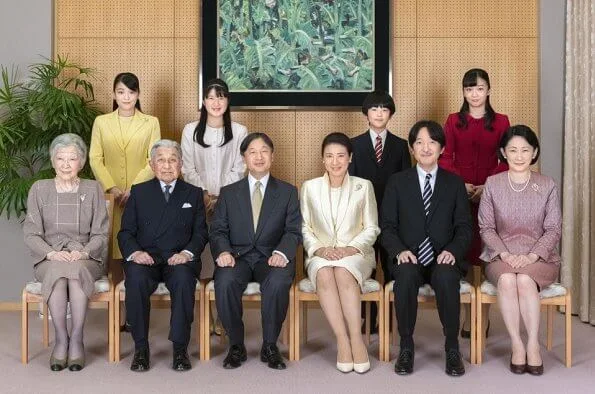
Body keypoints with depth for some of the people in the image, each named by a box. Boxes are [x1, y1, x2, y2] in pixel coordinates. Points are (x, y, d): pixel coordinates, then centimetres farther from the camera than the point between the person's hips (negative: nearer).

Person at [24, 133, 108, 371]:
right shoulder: (39, 189, 9)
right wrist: (51, 253, -15)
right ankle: (61, 340, -25)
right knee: (58, 272, -34)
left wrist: (83, 253, -15)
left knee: (75, 269, -35)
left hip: (86, 259, 0)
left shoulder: (93, 189, 9)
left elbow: (100, 234, 5)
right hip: (49, 260, 0)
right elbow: (31, 234, 4)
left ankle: (76, 340, -27)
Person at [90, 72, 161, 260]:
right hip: (110, 196, 1)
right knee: (112, 242, -1)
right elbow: (95, 159, 4)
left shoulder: (151, 122, 6)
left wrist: (134, 189, -11)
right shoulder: (101, 122, 10)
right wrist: (112, 188, -9)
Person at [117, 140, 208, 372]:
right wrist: (134, 252, -12)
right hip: (145, 259, 1)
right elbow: (125, 232, 10)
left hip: (179, 260, 0)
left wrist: (187, 252, -13)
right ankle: (141, 348, -21)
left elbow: (200, 233, 8)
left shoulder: (193, 194, 17)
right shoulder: (139, 192, 16)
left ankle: (180, 348, -24)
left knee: (183, 279, -35)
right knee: (136, 280, -33)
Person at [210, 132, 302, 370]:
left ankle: (270, 346, -16)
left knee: (278, 282, -35)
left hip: (271, 259, -1)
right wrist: (223, 251, -15)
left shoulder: (288, 192, 14)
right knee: (225, 281, -33)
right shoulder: (228, 193, 17)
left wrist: (282, 253, -19)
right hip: (237, 258, 1)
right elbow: (217, 230, 8)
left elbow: (293, 231, 3)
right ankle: (236, 345, -14)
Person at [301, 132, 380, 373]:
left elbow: (372, 228, 6)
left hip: (355, 254, -1)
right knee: (325, 273, -35)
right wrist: (319, 248, -10)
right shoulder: (310, 187, 9)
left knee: (343, 271, -36)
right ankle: (342, 340, -34)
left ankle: (356, 338, -35)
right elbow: (304, 229, 8)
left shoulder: (363, 186, 7)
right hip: (321, 254, 1)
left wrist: (352, 248, -11)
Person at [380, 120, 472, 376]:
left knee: (446, 277, -34)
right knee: (405, 275, -34)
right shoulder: (397, 182, 12)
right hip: (409, 259, 0)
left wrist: (452, 251, -13)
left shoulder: (454, 183, 13)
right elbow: (387, 226, 6)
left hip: (443, 260, 0)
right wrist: (399, 251, -14)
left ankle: (452, 349, -19)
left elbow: (464, 227, 8)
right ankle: (406, 348, -20)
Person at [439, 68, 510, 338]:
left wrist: (486, 186, -10)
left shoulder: (501, 122, 6)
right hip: (459, 194, 1)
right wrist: (462, 184, -10)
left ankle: (485, 316, 7)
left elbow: (506, 160, 3)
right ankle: (468, 316, 10)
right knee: (463, 253, 1)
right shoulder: (453, 121, 9)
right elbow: (445, 158, 4)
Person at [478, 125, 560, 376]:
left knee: (525, 280, -34)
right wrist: (506, 254, -13)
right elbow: (486, 228, 3)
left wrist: (531, 256, -14)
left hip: (539, 257, 0)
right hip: (501, 257, 1)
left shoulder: (547, 186, 3)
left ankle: (533, 346, -24)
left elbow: (553, 229, 1)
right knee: (507, 280, -34)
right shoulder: (492, 184, 4)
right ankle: (517, 345, -24)